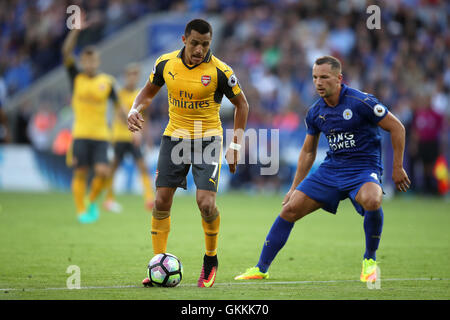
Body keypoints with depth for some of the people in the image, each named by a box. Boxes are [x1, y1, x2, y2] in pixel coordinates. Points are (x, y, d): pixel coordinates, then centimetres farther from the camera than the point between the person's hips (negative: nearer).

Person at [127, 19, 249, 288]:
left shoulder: (220, 71, -13)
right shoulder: (166, 63, -3)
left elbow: (241, 104, 0)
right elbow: (149, 91, 15)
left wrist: (236, 145, -5)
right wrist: (135, 110, -5)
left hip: (207, 139, -3)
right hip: (174, 137, 3)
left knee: (206, 202, -16)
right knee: (161, 202, -3)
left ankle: (211, 260, 9)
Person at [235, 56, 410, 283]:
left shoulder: (361, 102, -14)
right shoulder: (315, 112, 4)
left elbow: (397, 128, -7)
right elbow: (308, 151, 18)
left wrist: (398, 168, -7)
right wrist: (295, 187, 18)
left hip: (364, 168, -6)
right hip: (332, 168, 6)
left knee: (371, 200, -38)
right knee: (290, 209, -4)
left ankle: (370, 260, -13)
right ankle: (261, 268, 8)